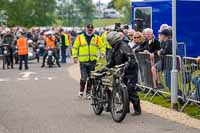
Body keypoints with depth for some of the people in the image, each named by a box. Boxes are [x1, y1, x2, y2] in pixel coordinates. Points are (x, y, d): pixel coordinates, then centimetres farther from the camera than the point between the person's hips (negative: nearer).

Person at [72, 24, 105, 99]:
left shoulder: (97, 38, 8)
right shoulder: (80, 37, 5)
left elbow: (102, 46, 11)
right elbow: (75, 47, 7)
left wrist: (102, 53, -6)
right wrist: (75, 57, -2)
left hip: (93, 61, 2)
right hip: (83, 61, -2)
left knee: (90, 78, 5)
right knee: (84, 77, -7)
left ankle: (88, 93, 16)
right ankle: (81, 91, 15)